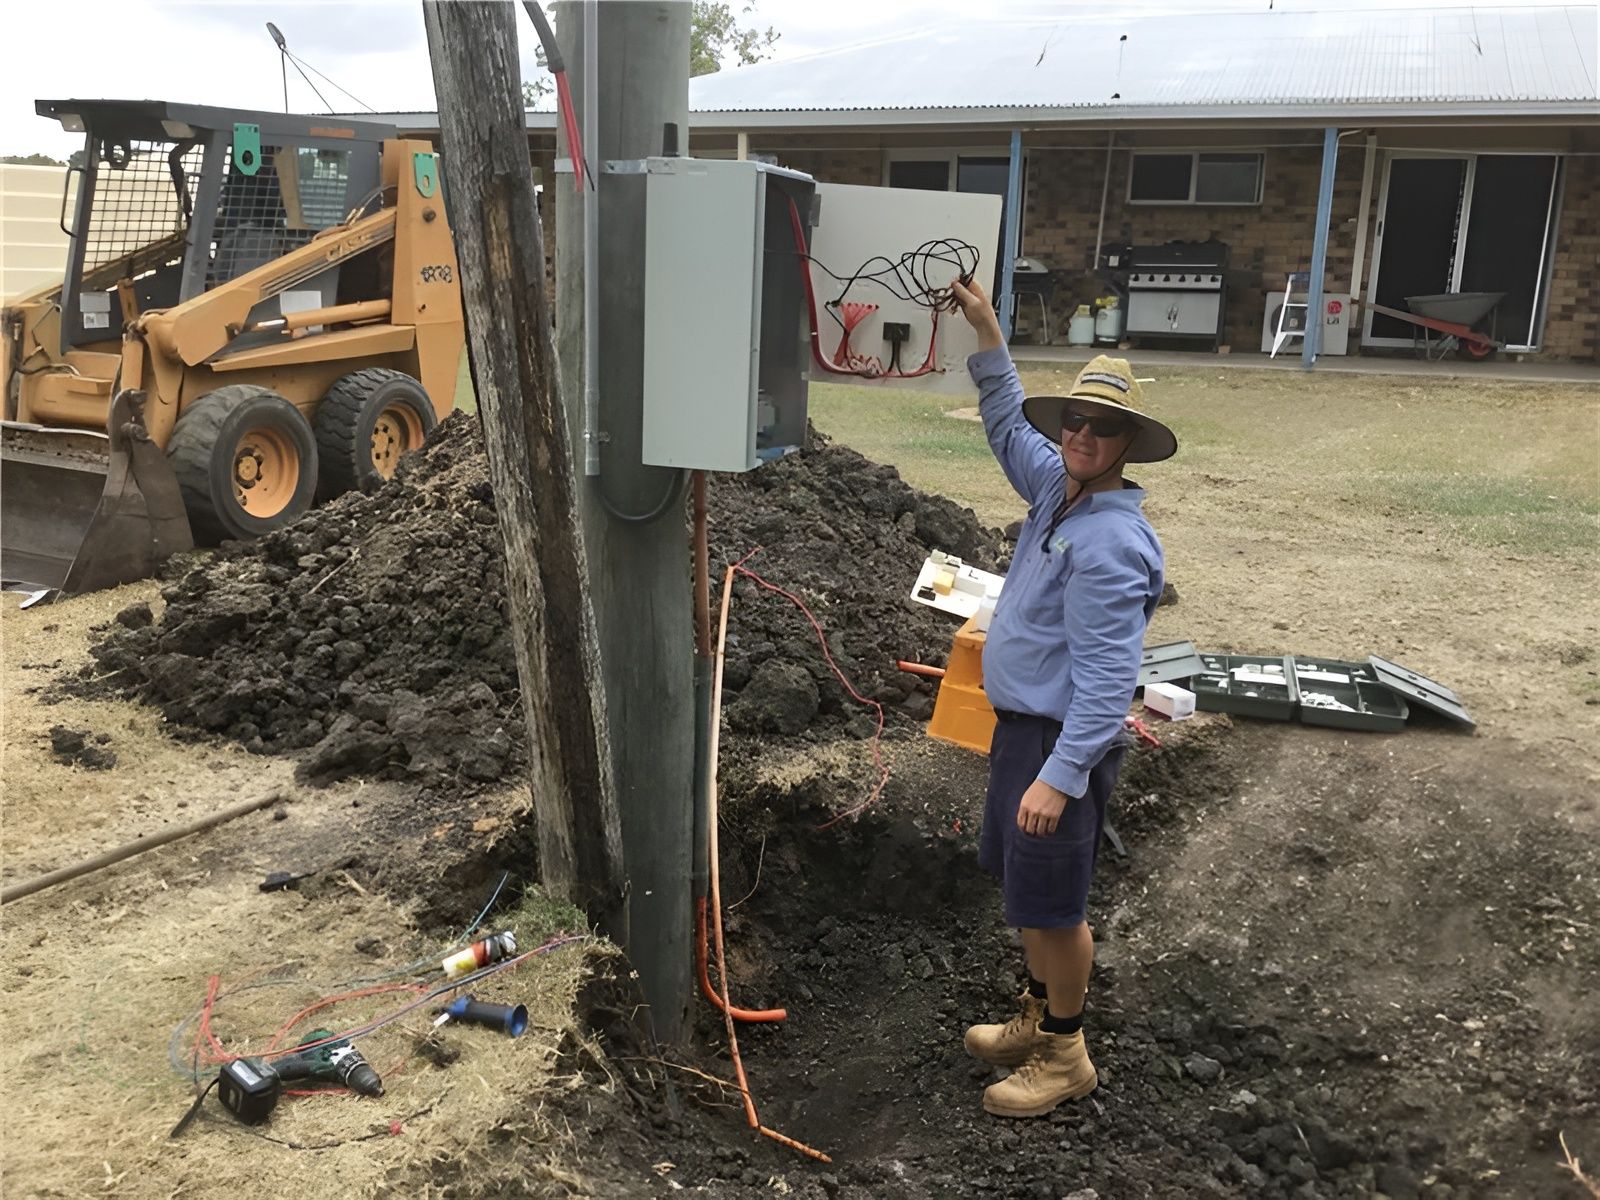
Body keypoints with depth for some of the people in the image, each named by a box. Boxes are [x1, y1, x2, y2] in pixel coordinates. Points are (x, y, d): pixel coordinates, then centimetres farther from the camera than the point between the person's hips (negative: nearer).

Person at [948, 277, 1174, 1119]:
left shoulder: (1110, 543, -24)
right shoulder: (1057, 489, 3)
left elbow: (1106, 680, -27)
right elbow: (1009, 425, 20)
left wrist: (1060, 775, -30)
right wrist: (985, 330, 13)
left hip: (1063, 740, -10)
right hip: (1020, 725, 10)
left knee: (1051, 903, 4)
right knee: (1022, 886, 21)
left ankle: (1065, 1055, 22)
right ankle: (1040, 1018, 38)